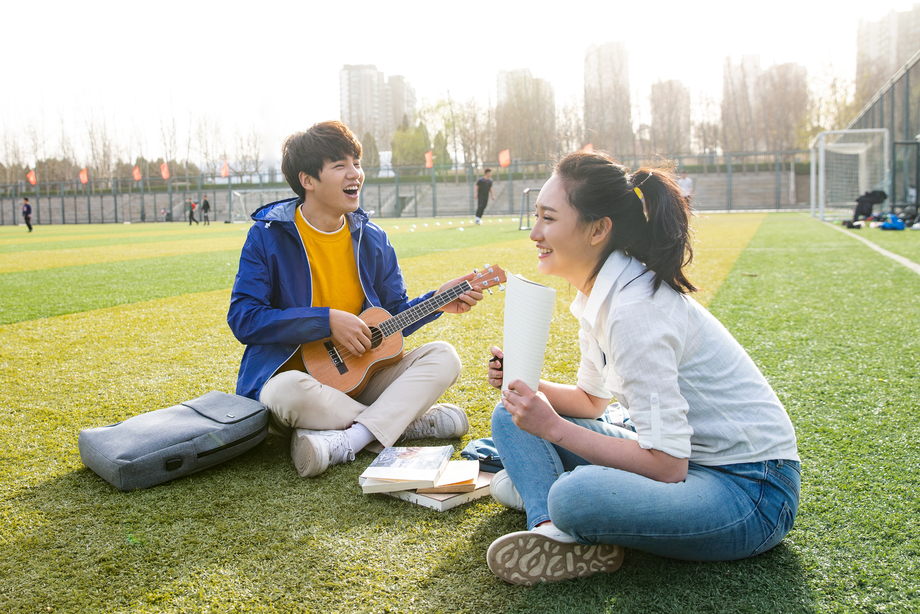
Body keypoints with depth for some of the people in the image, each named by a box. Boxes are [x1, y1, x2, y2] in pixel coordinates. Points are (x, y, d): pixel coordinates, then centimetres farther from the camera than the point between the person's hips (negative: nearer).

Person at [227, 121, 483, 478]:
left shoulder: (371, 239, 6)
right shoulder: (268, 236, -7)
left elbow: (392, 317, 11)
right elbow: (243, 318, -16)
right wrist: (328, 320, -20)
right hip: (291, 373, -4)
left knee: (443, 357, -14)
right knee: (290, 391, -39)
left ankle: (344, 442, -30)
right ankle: (419, 422, -20)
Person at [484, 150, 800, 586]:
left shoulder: (635, 309, -26)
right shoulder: (599, 294, 3)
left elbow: (666, 465, -26)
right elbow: (593, 400, 15)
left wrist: (552, 427, -22)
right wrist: (526, 386, -2)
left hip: (750, 488, -9)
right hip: (680, 452, 9)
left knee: (576, 496, -39)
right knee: (511, 415, 3)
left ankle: (543, 487, -7)